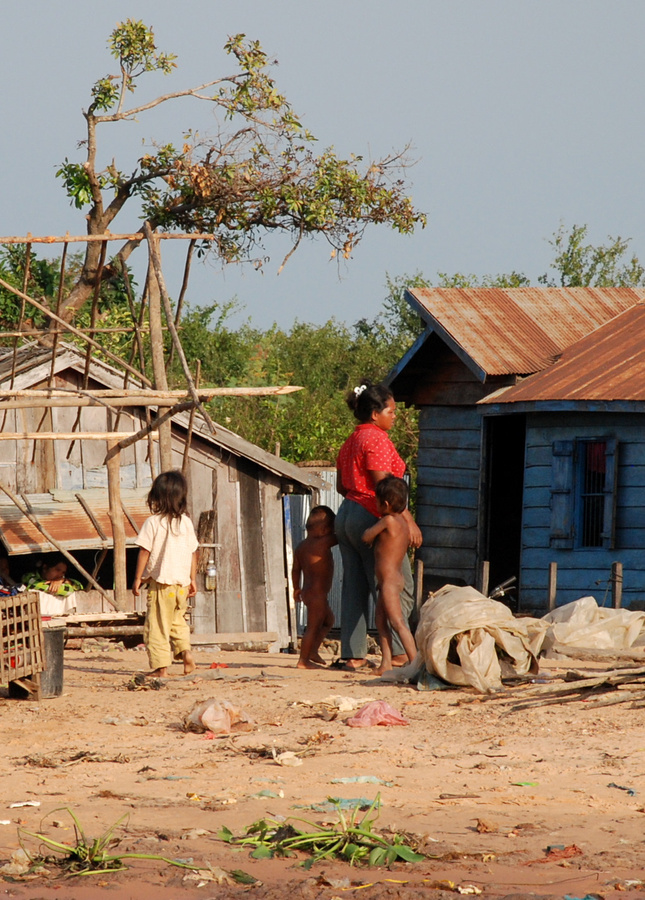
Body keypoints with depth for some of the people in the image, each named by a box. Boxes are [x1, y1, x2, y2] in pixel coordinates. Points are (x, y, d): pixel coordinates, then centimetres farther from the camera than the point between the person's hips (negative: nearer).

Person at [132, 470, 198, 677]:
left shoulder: (153, 522, -9)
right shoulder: (186, 523, 4)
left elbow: (144, 552, -7)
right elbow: (193, 553, 8)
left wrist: (137, 578, 0)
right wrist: (193, 579, 16)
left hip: (160, 582, -5)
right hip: (182, 582, 5)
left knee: (157, 625, 1)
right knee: (178, 621, 21)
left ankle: (161, 666, -2)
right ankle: (185, 651, 1)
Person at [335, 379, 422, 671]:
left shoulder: (350, 442, 16)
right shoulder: (377, 439, -12)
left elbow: (341, 486, 21)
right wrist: (408, 520, -18)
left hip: (347, 515, 9)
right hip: (371, 519, -9)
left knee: (354, 589, 8)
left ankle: (353, 654, 7)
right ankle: (398, 652, -8)